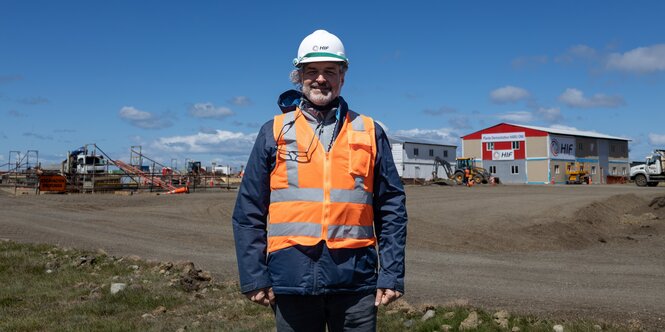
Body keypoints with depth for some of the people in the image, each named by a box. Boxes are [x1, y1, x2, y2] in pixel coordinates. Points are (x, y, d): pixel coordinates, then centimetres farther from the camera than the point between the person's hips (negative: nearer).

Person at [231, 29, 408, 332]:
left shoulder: (370, 132, 8)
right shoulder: (274, 132, 7)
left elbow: (392, 208, 6)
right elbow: (248, 211, 4)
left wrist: (392, 274, 0)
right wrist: (254, 277, -2)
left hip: (356, 280, 0)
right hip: (293, 280, 0)